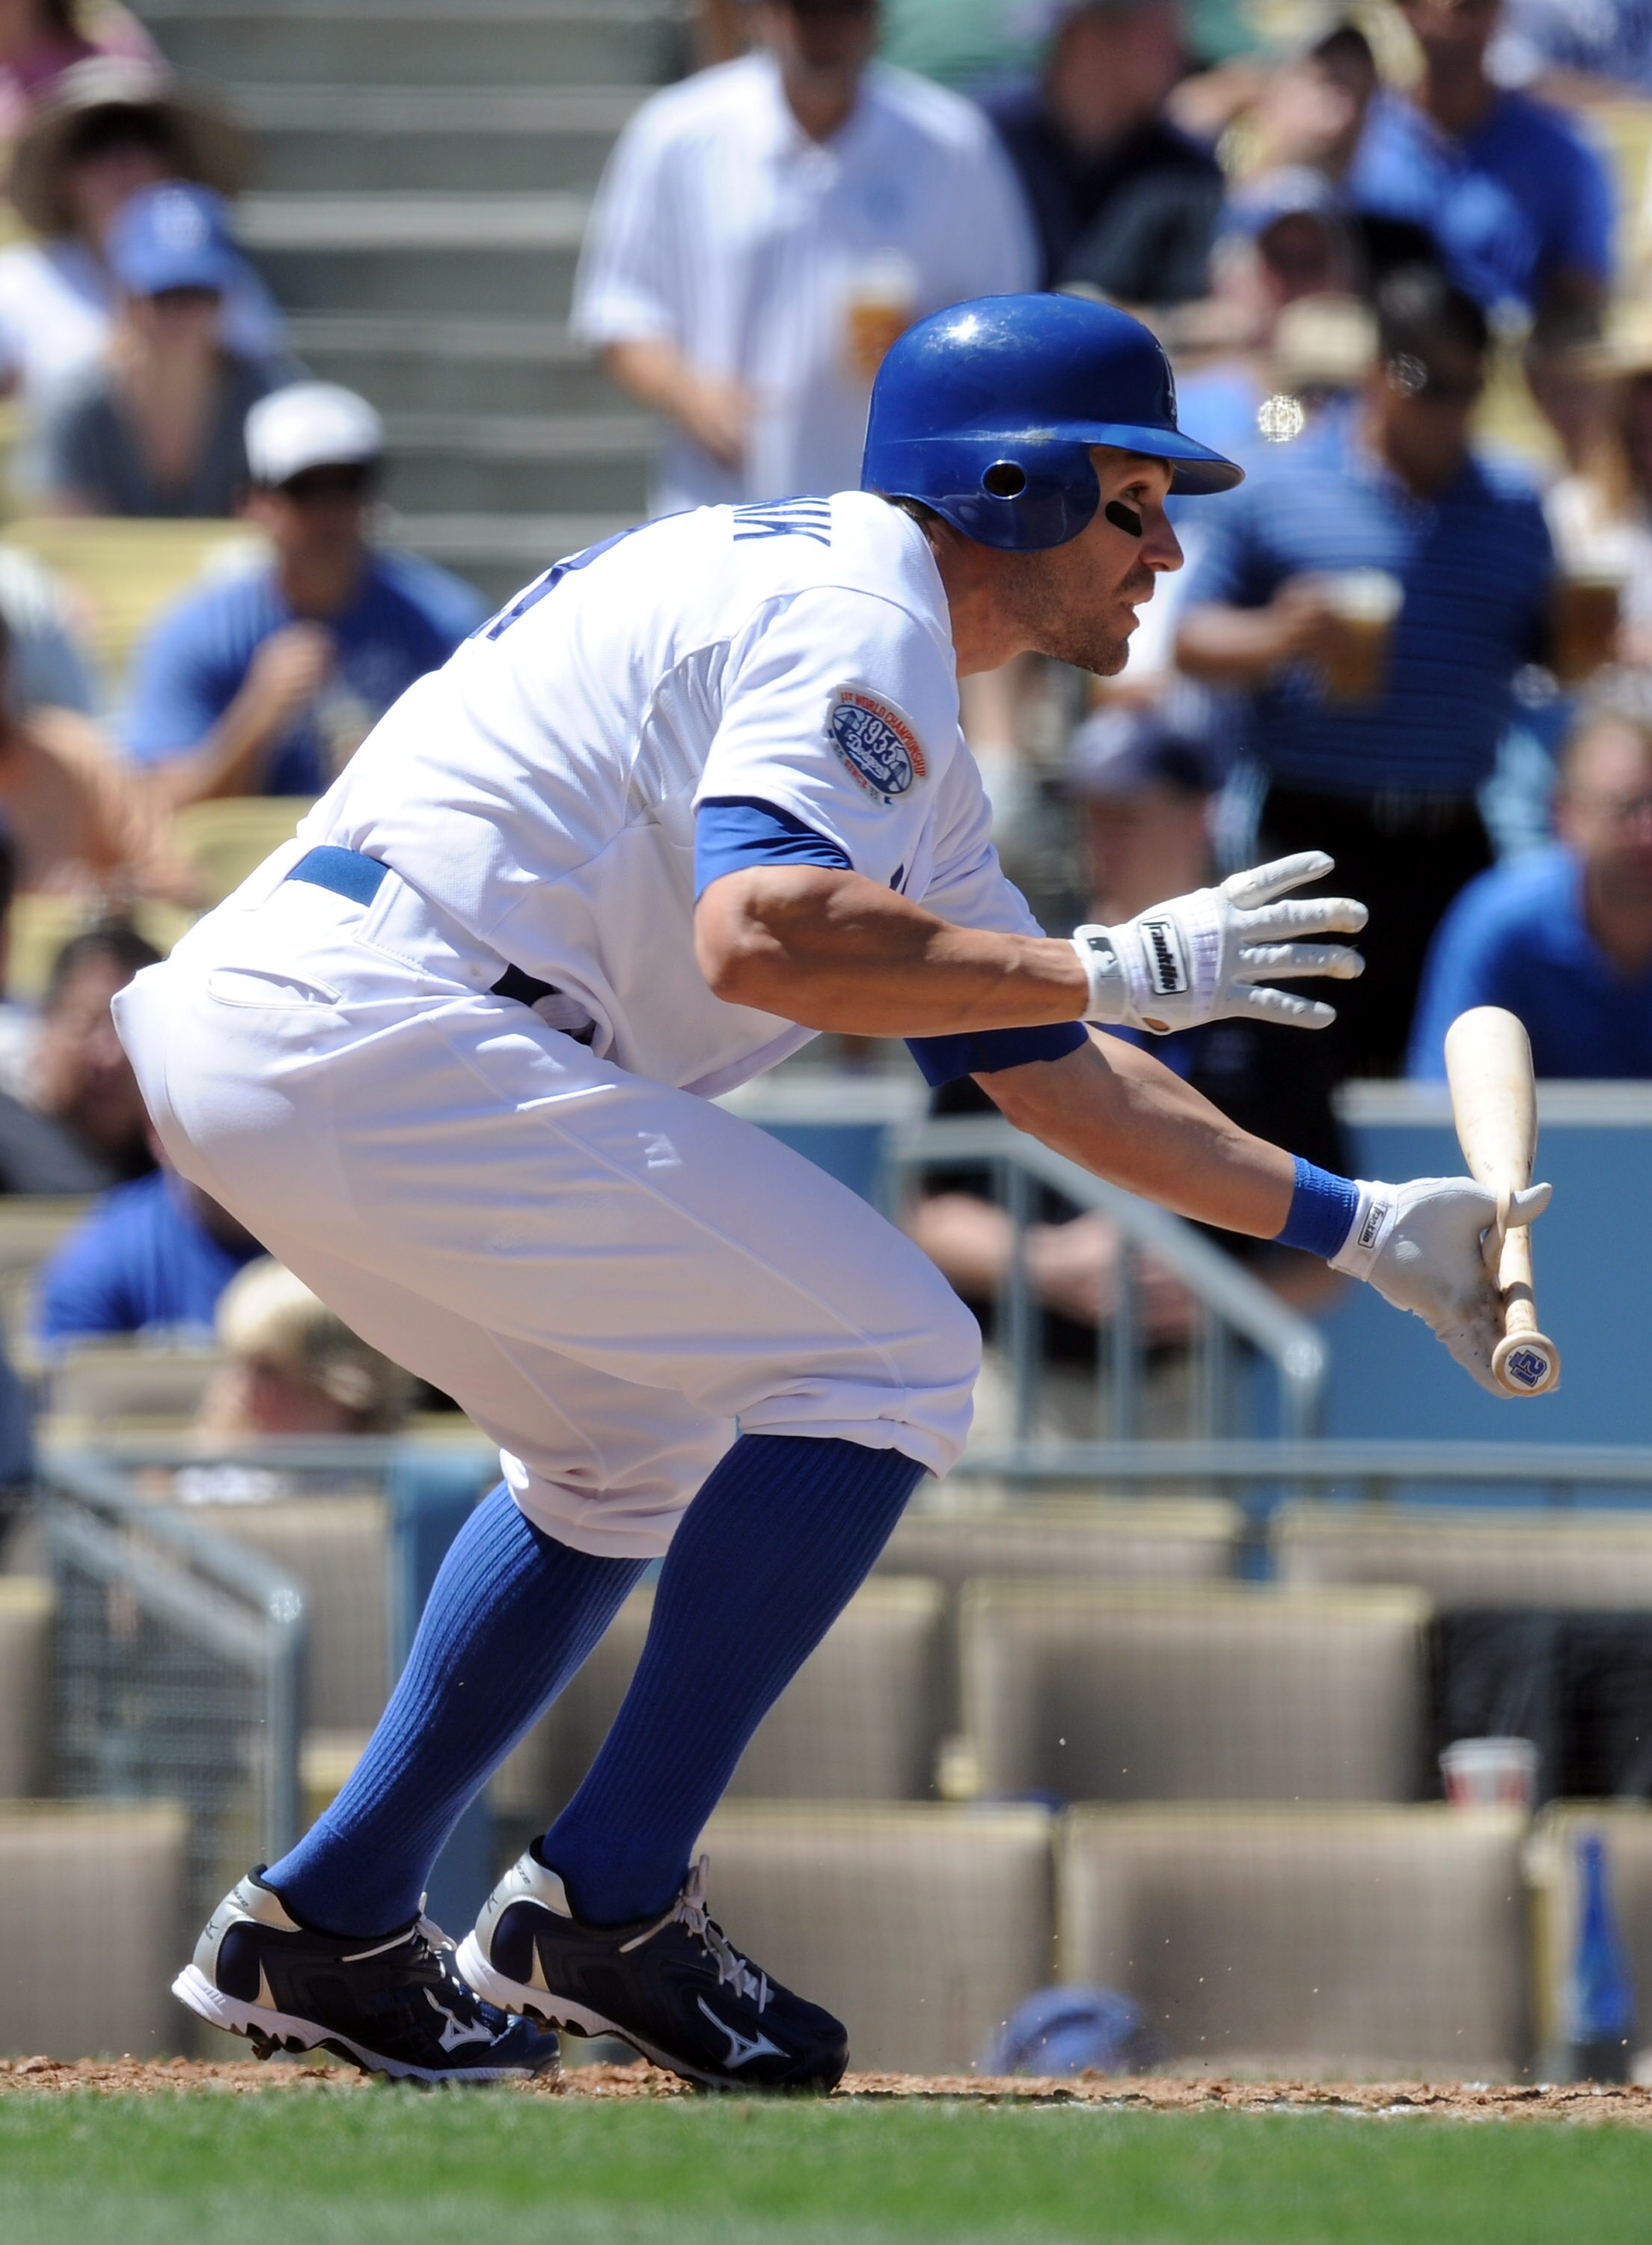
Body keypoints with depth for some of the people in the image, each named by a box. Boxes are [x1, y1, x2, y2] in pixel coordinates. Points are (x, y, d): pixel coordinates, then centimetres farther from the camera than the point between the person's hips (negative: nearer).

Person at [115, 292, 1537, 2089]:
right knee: (886, 1361, -5)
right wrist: (1119, 967, -15)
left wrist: (1362, 1229, 28)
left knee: (636, 1440, 28)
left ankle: (322, 1929, 25)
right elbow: (761, 934, -23)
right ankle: (608, 1908, -1)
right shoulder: (855, 617, -7)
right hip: (379, 1035, -11)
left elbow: (1043, 1071, 30)